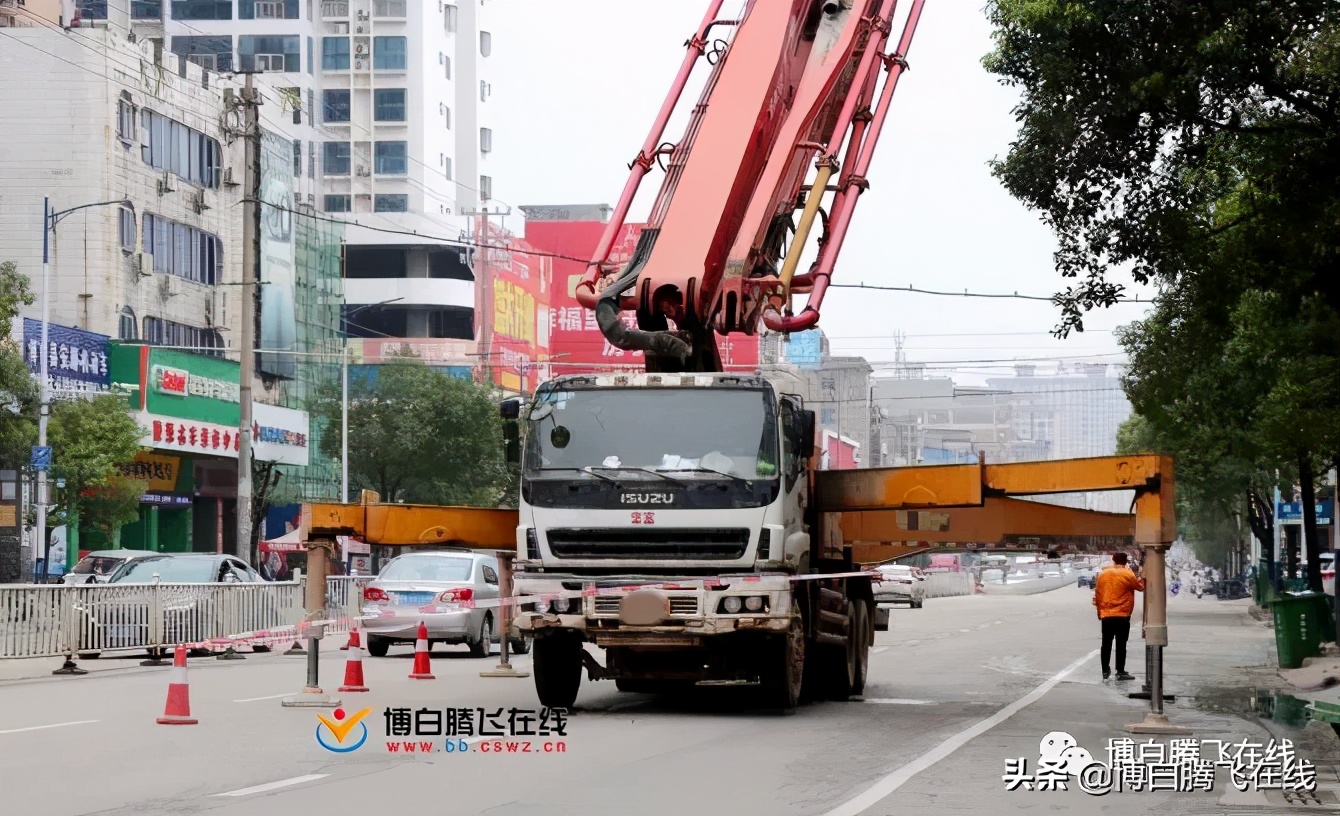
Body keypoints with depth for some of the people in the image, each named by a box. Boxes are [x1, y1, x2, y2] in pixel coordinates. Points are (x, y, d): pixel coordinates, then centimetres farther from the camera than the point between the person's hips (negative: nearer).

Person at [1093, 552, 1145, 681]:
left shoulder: (1103, 574, 4)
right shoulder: (1128, 575, -8)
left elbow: (1098, 594, 8)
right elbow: (1141, 587, 5)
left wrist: (1099, 611, 18)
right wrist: (1139, 578, 22)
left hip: (1106, 615, 4)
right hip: (1122, 615, -4)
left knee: (1106, 644, 11)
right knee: (1121, 644, -2)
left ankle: (1105, 671, 15)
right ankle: (1120, 672, -3)